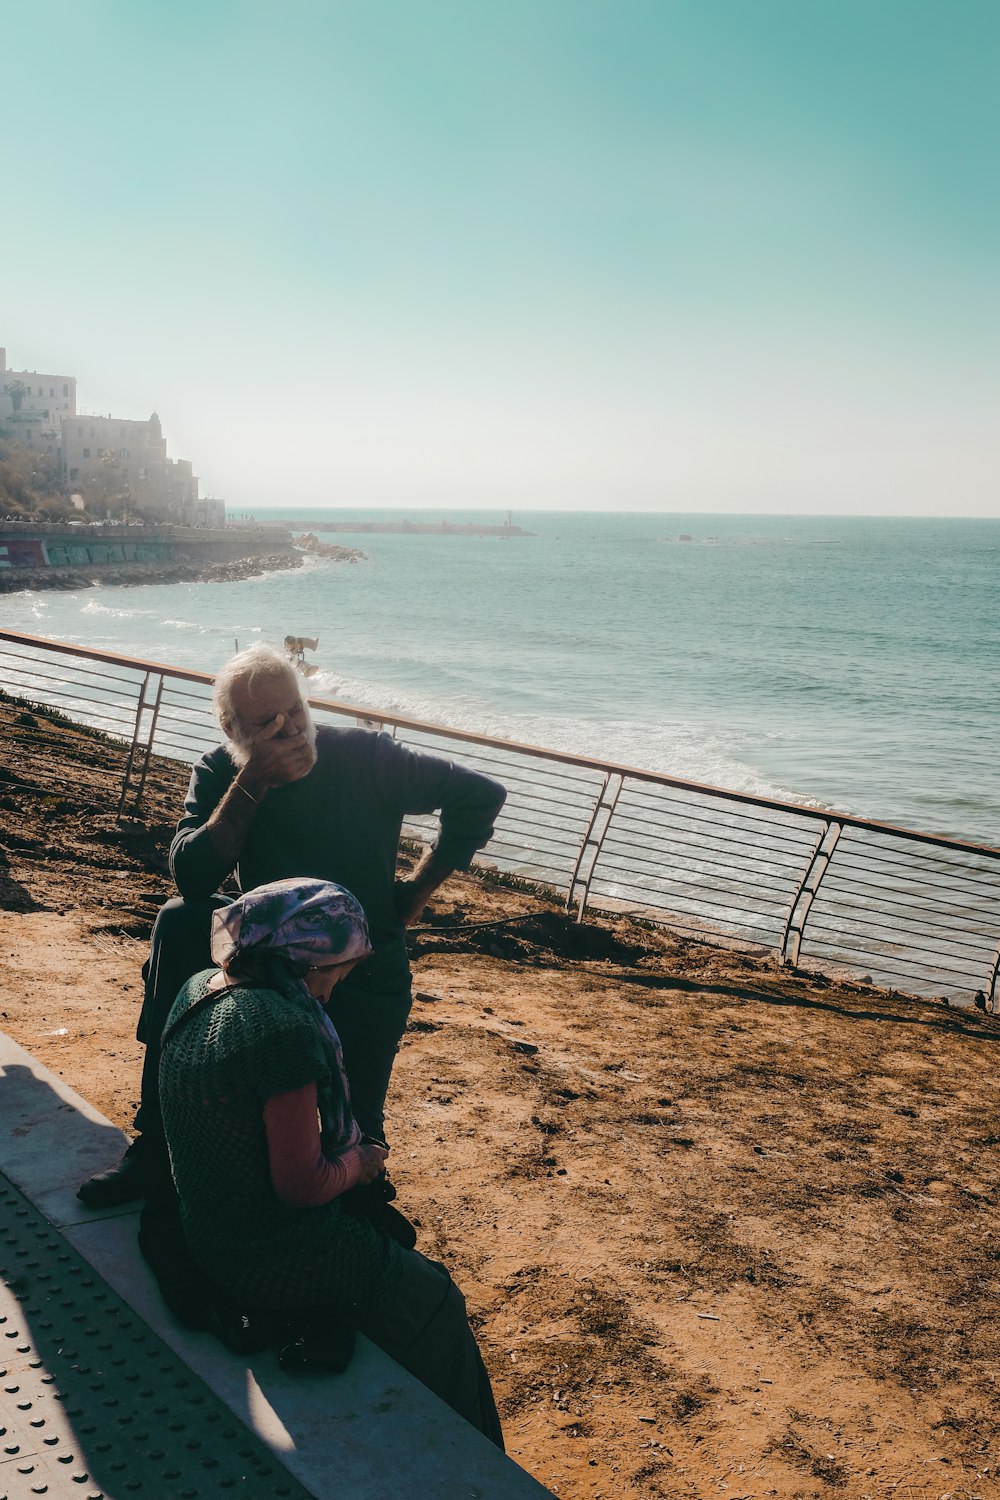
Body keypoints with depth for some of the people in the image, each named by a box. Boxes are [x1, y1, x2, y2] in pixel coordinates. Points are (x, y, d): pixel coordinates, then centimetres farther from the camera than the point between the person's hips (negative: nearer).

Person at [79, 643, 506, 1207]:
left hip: (365, 974, -2)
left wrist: (417, 891, -9)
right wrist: (251, 784, -31)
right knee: (180, 923, -26)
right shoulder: (219, 773, -8)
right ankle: (160, 1142, -19)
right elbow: (191, 878, -22)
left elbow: (481, 794, -12)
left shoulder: (366, 757, -17)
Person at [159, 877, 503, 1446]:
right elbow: (302, 1184, -25)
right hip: (267, 1260, -9)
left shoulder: (198, 990, -1)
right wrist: (357, 1163, -6)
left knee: (391, 1248, 25)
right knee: (433, 1302, 9)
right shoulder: (285, 1029, -30)